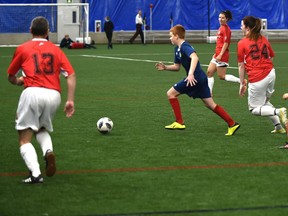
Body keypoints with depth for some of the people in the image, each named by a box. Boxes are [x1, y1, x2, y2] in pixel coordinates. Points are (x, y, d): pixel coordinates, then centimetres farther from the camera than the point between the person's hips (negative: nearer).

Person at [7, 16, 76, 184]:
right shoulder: (56, 50, 17)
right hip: (54, 95, 3)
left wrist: (19, 81, 42)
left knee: (25, 139, 5)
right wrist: (70, 100, 5)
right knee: (42, 129, 28)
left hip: (33, 93, -3)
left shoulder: (23, 49, 12)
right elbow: (71, 75, 6)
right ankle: (48, 151, -3)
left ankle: (36, 174, -15)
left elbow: (11, 77, 20)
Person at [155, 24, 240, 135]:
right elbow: (177, 67, 26)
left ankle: (179, 123, 0)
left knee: (171, 93, -1)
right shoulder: (177, 49, 17)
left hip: (194, 78, -10)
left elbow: (195, 57, -33)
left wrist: (191, 74, -43)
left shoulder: (184, 46, -13)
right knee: (210, 104, 11)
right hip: (201, 78, 10)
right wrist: (165, 67, 11)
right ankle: (232, 124, 8)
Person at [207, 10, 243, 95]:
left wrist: (220, 55, -22)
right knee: (209, 72, 8)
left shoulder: (226, 29, -13)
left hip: (222, 56, -9)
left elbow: (226, 43, -19)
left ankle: (241, 81, -2)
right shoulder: (221, 28, 14)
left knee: (222, 76, -6)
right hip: (217, 55, 9)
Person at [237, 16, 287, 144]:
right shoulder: (263, 39, 10)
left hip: (257, 79, -6)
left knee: (254, 109, 9)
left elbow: (241, 66, -2)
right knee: (265, 101, 27)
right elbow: (271, 57, 16)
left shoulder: (242, 44, -4)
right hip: (271, 73, 6)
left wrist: (242, 83, 6)